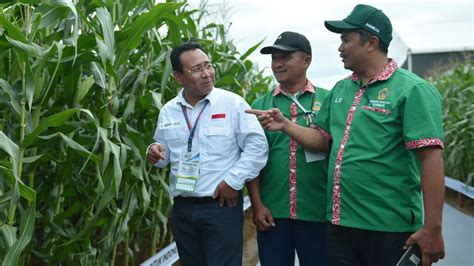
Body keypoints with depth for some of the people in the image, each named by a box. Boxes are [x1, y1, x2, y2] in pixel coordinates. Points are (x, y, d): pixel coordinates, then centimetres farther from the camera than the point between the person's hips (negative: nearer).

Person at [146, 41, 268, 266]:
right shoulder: (168, 111, 8)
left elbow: (257, 147, -9)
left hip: (222, 206, -4)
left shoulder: (233, 103, -6)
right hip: (182, 209, 5)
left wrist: (233, 181, -14)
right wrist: (156, 152, -6)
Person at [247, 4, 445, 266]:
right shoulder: (340, 90, 11)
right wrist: (285, 125, 4)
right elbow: (322, 139, 19)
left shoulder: (412, 90, -11)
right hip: (340, 223, 7)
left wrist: (432, 229, -20)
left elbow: (431, 158, -16)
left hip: (388, 228, -6)